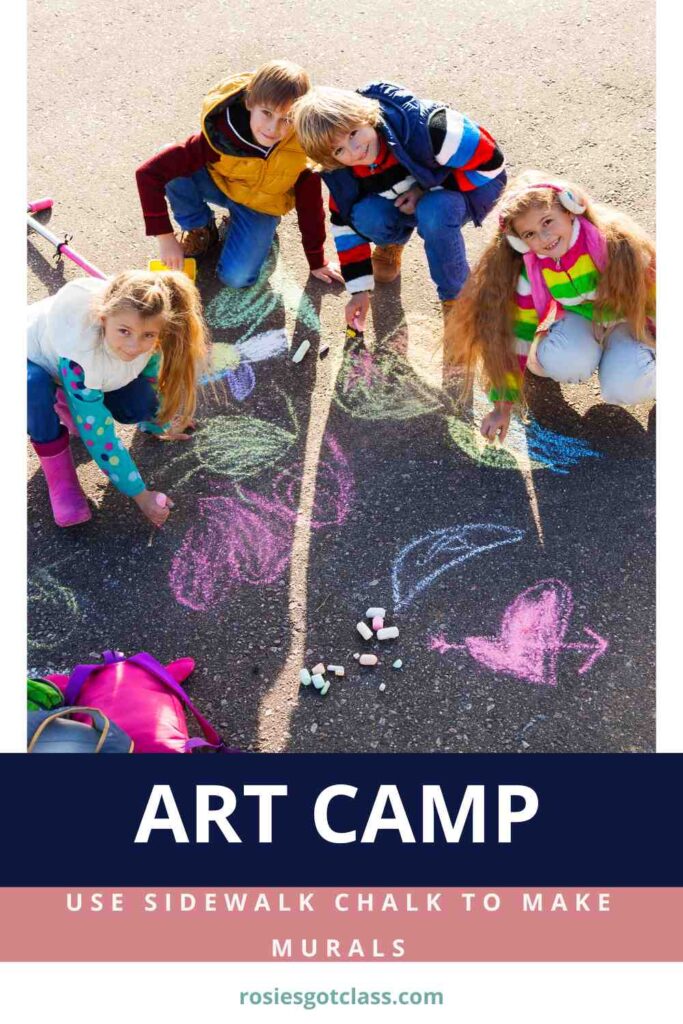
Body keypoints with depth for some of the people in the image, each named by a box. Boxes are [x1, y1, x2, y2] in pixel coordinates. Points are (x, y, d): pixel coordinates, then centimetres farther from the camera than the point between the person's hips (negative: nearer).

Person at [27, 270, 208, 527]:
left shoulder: (143, 326, -28)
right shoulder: (79, 357, -45)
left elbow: (152, 376, -4)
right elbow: (99, 435, -37)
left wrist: (160, 424, 13)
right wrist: (141, 495, -31)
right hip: (35, 359, -5)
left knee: (142, 407, -19)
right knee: (34, 385, -40)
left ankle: (67, 402, 12)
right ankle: (59, 477, -17)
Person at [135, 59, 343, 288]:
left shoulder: (301, 149, -30)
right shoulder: (220, 135, -35)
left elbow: (310, 207, -13)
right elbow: (148, 174, -34)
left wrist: (317, 262, -5)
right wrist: (165, 238, -35)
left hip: (261, 207, 0)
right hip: (217, 183, 0)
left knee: (237, 277, -22)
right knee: (173, 168, -32)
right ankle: (199, 229, -2)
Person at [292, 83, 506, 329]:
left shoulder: (424, 128, -37)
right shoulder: (343, 173, -20)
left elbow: (490, 163, -27)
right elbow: (346, 225, -5)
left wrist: (426, 189, -26)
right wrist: (359, 290, -7)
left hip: (472, 186, -4)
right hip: (410, 200, 4)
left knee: (434, 211, -38)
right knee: (365, 215, -25)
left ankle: (455, 297, -16)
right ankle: (392, 242, 12)